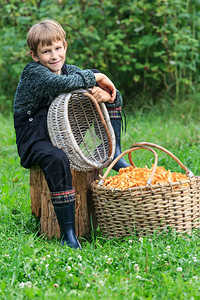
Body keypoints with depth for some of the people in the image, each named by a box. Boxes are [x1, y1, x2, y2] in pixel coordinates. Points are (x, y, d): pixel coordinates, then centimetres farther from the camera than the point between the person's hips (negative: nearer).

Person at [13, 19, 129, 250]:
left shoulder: (70, 71, 4)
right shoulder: (33, 73, -14)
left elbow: (114, 97, 2)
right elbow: (60, 83, -37)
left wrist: (107, 94, -23)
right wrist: (95, 77, -26)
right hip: (34, 141, -7)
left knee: (112, 101, 5)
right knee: (57, 159, -43)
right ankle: (68, 233, -41)